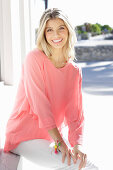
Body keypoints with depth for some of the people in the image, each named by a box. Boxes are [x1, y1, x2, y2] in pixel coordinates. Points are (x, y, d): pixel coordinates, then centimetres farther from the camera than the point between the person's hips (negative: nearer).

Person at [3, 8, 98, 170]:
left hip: (51, 136, 6)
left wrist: (77, 145, -18)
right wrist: (59, 141, -23)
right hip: (24, 136, -6)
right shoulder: (35, 58, -14)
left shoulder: (75, 70, 3)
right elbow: (40, 103, -19)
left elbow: (75, 112, -2)